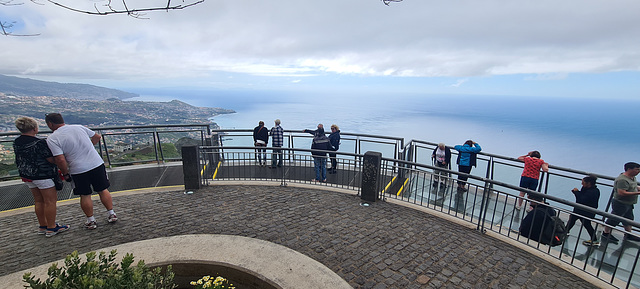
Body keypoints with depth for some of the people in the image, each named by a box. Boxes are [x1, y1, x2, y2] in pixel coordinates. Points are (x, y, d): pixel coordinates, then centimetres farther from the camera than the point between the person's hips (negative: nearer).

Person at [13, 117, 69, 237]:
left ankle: (43, 226, 26)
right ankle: (51, 228, 6)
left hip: (26, 175, 8)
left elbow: (20, 160, 15)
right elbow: (52, 160, -17)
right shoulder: (40, 143, -21)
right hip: (42, 175, -8)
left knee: (39, 201, 16)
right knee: (50, 201, 1)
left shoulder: (16, 143, 5)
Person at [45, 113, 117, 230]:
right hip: (97, 164, 3)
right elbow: (97, 137, 17)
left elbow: (60, 160, -14)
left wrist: (65, 174, 0)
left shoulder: (52, 139, -9)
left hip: (78, 170, -3)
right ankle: (112, 214, 19)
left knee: (85, 195, 11)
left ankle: (91, 221, 22)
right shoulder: (79, 127, 4)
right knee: (103, 190, 13)